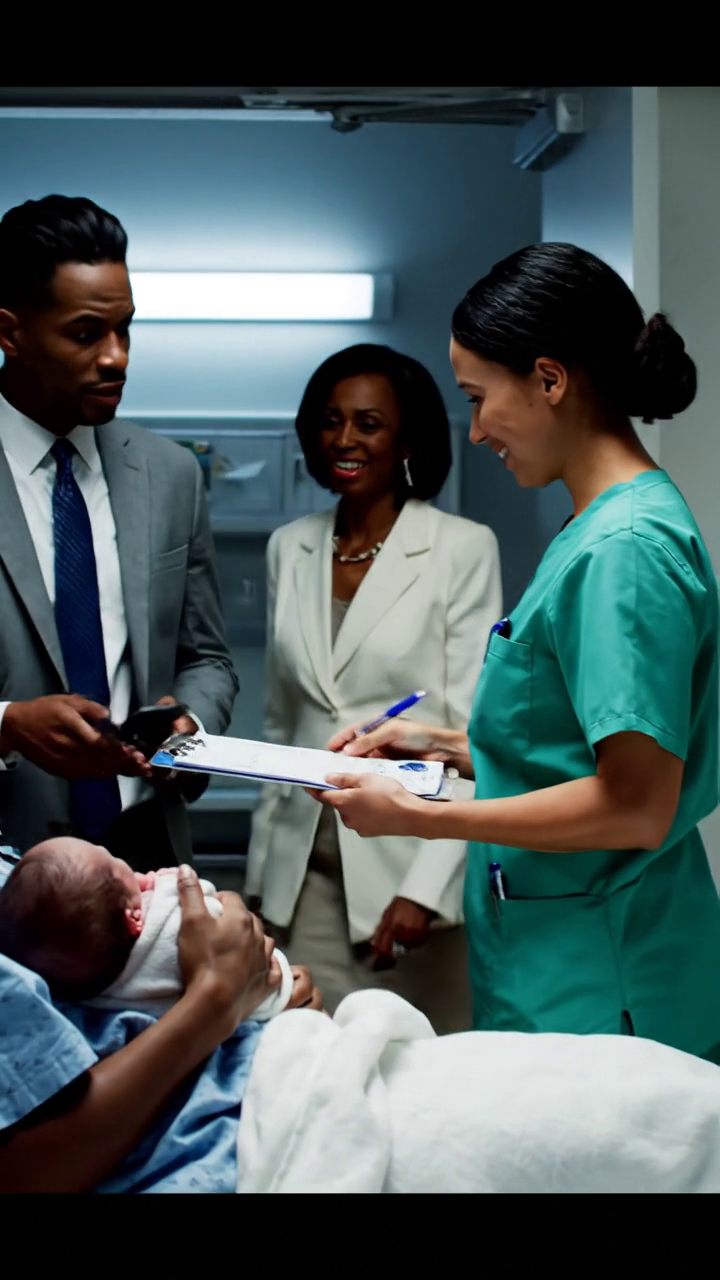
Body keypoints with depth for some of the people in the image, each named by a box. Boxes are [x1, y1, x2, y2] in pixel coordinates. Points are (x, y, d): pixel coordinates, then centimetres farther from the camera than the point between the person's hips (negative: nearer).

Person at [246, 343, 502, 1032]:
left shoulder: (462, 549, -6)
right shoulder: (290, 548, 9)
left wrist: (427, 887, -16)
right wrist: (262, 862, 13)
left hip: (410, 859, -4)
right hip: (304, 867, 4)